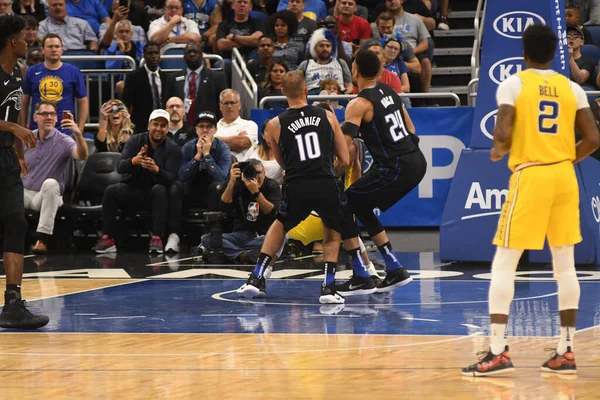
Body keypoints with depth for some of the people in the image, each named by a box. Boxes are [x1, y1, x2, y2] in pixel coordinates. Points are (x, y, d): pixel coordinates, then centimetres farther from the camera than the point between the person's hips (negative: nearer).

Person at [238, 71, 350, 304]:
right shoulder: (327, 117, 10)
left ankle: (257, 279, 23)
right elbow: (345, 161, 12)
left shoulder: (275, 125, 10)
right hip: (327, 184, 0)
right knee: (333, 233, 26)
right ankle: (328, 287, 10)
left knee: (280, 225, 30)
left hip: (296, 188, 1)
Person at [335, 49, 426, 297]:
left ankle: (361, 279, -2)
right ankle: (395, 271, 23)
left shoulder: (359, 104, -12)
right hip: (416, 162, 8)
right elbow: (411, 130, 20)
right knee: (361, 207, 23)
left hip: (395, 169, -8)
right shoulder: (389, 92, 12)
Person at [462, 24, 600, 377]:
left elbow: (503, 132, -16)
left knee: (504, 264, 1)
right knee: (565, 266, 11)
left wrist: (498, 151, 6)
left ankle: (498, 352, -7)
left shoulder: (513, 84, -5)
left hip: (530, 176, -4)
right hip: (564, 177, 4)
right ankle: (566, 352, 12)